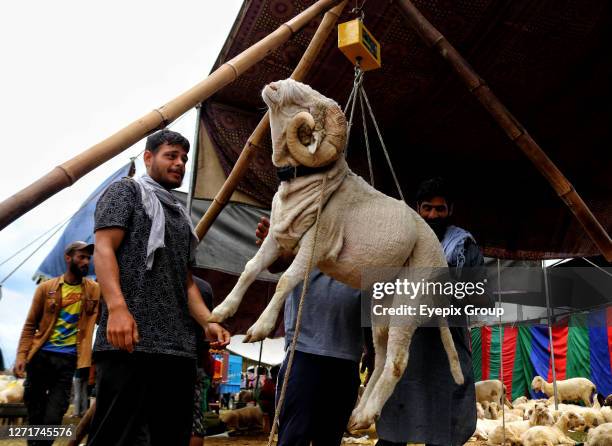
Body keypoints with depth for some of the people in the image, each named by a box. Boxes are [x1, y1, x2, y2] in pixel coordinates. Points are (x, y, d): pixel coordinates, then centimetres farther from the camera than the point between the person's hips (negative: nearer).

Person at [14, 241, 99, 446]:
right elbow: (30, 325, 5)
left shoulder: (94, 290, 4)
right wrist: (22, 355, -5)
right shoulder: (46, 288, 3)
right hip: (41, 356, 1)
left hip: (69, 359, -1)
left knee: (53, 417, -3)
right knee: (34, 413, 11)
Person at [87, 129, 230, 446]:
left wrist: (208, 322, 9)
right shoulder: (125, 191, 8)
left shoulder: (180, 216, 28)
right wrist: (117, 307, -22)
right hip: (131, 340, -7)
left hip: (179, 346, 7)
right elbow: (104, 250, -6)